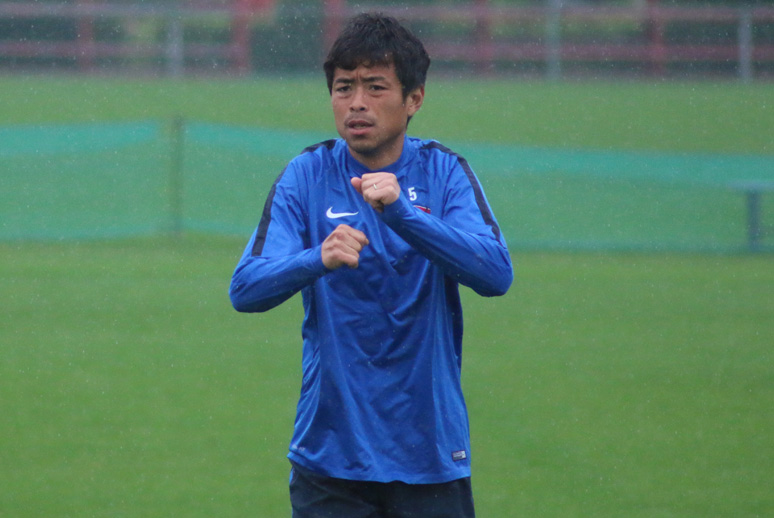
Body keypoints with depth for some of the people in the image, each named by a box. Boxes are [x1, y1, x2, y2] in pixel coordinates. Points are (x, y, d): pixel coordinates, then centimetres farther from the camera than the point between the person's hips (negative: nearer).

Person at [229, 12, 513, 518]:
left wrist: (403, 213, -29)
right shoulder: (307, 176, -1)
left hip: (431, 452, 0)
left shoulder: (444, 173, 0)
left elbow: (496, 274, -16)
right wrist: (317, 259, -32)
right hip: (329, 453, 0)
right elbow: (245, 289, -12)